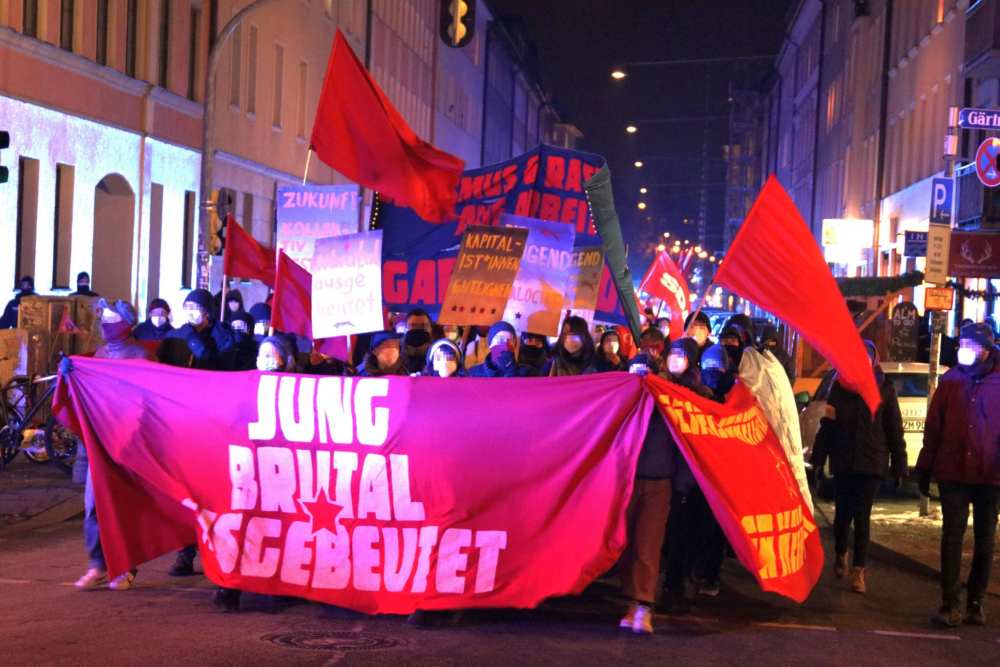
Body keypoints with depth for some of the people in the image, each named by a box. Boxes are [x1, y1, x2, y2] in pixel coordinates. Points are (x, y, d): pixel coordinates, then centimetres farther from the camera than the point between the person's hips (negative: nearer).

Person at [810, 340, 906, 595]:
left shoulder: (885, 388, 0)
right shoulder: (840, 385, 4)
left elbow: (894, 429, 0)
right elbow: (828, 423, 5)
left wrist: (899, 464, -3)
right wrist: (819, 456, 0)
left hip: (872, 462, -1)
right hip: (843, 461, 2)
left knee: (862, 516, -2)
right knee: (842, 513, 7)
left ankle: (858, 570, 7)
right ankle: (841, 554, 34)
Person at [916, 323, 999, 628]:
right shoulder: (951, 380, 4)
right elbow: (933, 427, 6)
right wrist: (925, 468, 4)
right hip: (953, 473, 1)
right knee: (952, 536, -1)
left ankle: (975, 602, 20)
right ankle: (950, 604, -1)